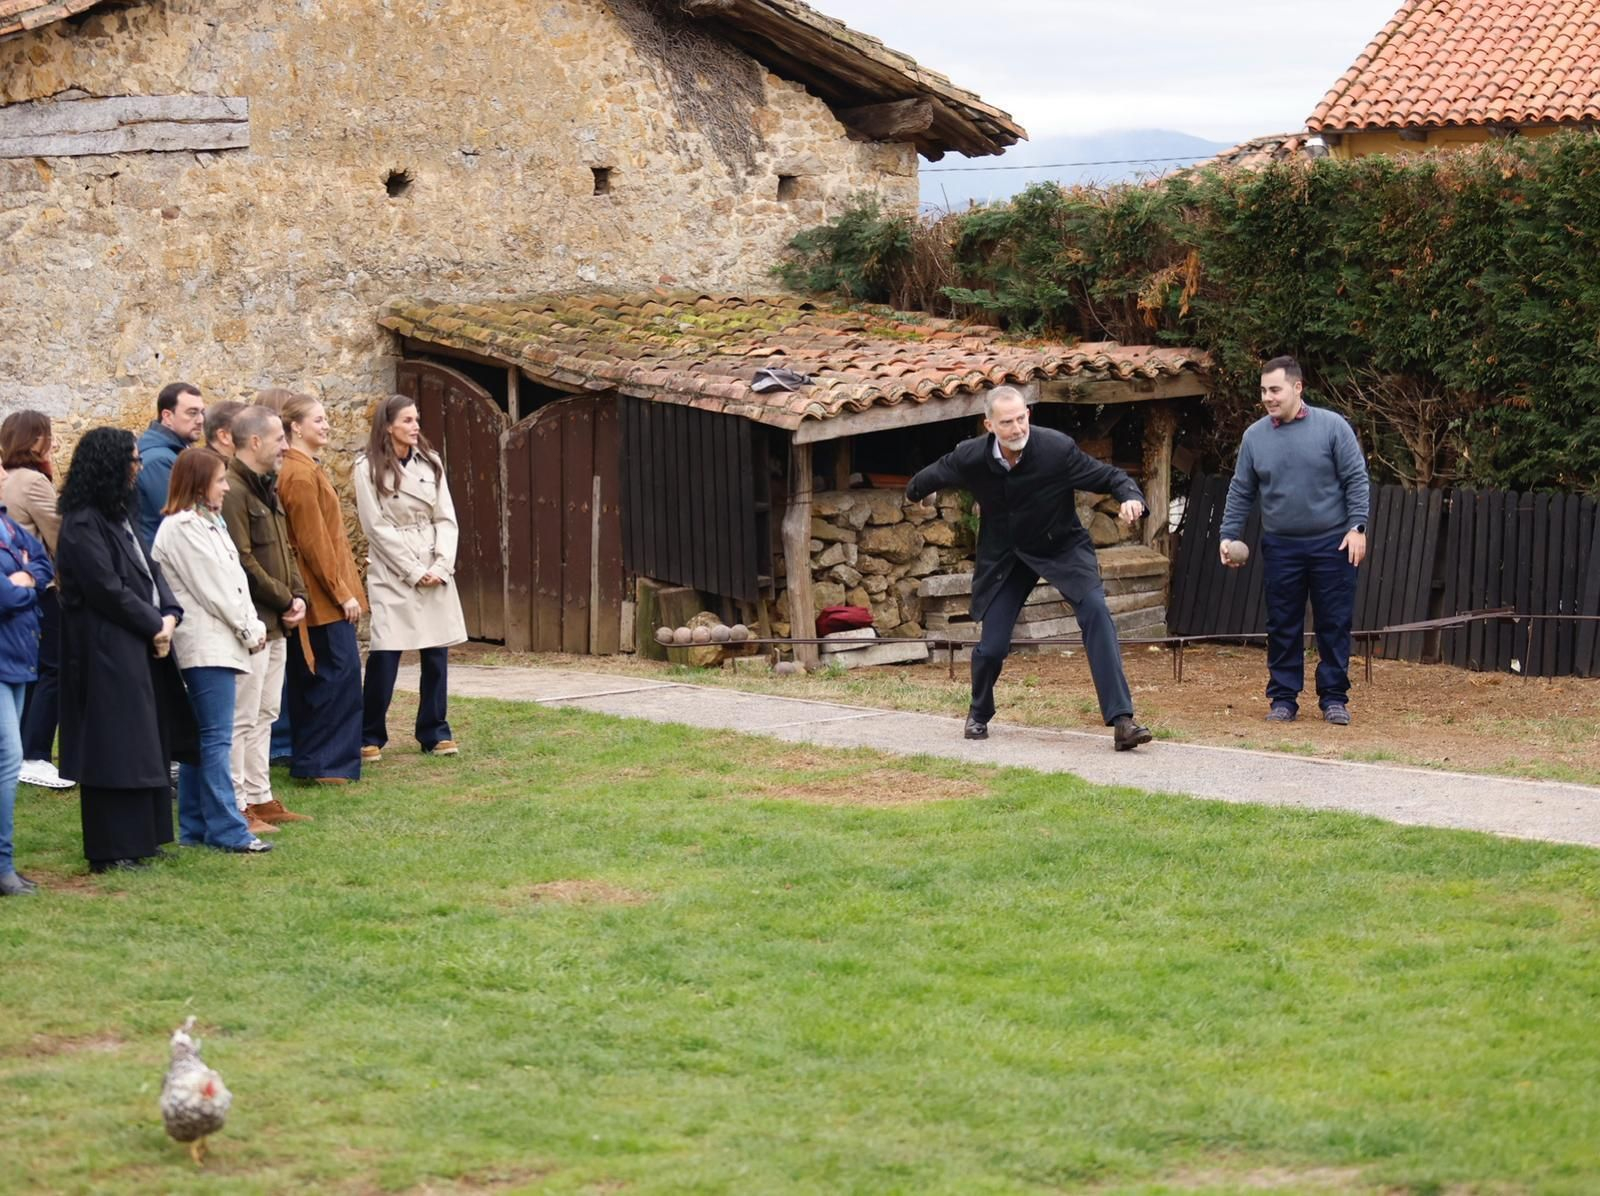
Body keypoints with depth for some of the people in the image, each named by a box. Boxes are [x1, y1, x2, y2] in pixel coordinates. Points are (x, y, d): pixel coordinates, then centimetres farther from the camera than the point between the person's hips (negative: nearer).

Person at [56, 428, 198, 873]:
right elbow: (108, 589, -19)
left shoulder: (117, 517, 14)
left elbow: (149, 569, 13)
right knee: (115, 748, -5)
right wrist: (154, 626, -11)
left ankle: (139, 839, 20)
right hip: (107, 651, -10)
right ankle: (112, 849, 0)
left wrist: (169, 616, -3)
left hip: (141, 646, 10)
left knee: (145, 745, 12)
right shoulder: (82, 525, -16)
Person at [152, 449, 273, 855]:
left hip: (219, 642, 10)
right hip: (206, 645, -10)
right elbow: (213, 589, -14)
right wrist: (249, 631, -7)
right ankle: (226, 829, -9)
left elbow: (234, 579, 16)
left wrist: (253, 627, 4)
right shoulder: (181, 529, -12)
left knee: (201, 739, 11)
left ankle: (195, 827, 15)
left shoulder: (209, 523, 18)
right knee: (216, 738, -9)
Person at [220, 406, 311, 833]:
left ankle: (260, 798, 22)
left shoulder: (266, 489, 17)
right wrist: (283, 600, -11)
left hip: (276, 623, 11)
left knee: (263, 716, 15)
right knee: (242, 718, -6)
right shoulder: (232, 491, -16)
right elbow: (243, 562, -20)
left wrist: (297, 595, 5)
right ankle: (236, 807, -3)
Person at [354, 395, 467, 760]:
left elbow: (446, 519, 6)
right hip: (392, 573, -4)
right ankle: (371, 737, 5)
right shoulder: (369, 468, -5)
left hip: (435, 572, 4)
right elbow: (377, 526, -8)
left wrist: (441, 566, -8)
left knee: (437, 653, 4)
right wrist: (414, 572, -11)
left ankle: (435, 731, 16)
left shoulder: (430, 462, 8)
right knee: (384, 658, -7)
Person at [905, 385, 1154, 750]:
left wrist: (1131, 496, -40)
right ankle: (979, 714, 36)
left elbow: (1109, 476, -17)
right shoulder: (970, 457, -19)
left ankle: (1121, 720, -28)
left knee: (1096, 611, -26)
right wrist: (914, 492, 28)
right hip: (1005, 555, 2)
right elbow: (936, 475, 6)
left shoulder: (1058, 448, -27)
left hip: (1062, 547, -2)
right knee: (991, 646, 0)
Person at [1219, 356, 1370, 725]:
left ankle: (1334, 697, 11)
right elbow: (1241, 492, 10)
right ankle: (1283, 698, 13)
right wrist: (1228, 535, 4)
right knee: (1283, 627, 5)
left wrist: (1357, 527, -10)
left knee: (1334, 625, 2)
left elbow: (1356, 479, -3)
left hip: (1331, 544, -2)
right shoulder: (1255, 436, 3)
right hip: (1280, 546, 2)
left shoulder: (1332, 427, -5)